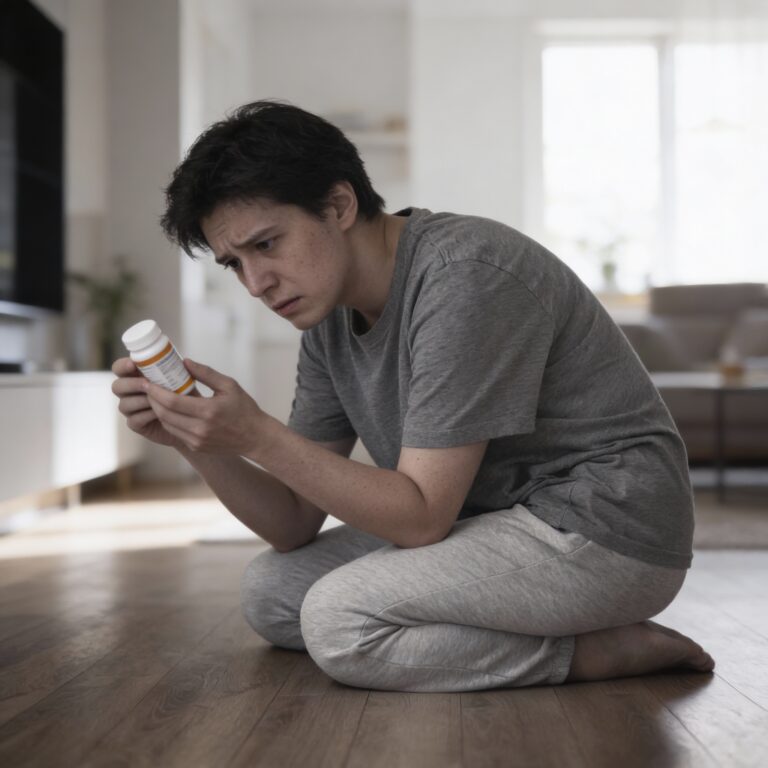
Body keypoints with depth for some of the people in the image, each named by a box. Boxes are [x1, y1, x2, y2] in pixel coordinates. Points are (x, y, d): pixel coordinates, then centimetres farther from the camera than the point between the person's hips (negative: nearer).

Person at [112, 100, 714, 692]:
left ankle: (603, 652, -7)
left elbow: (422, 516, -24)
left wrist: (255, 435, -28)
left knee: (339, 621, -22)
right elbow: (294, 524, 3)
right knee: (270, 592, 5)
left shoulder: (465, 276, -23)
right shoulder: (329, 318, 3)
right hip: (501, 523, 9)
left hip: (608, 525, -9)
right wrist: (192, 439, -13)